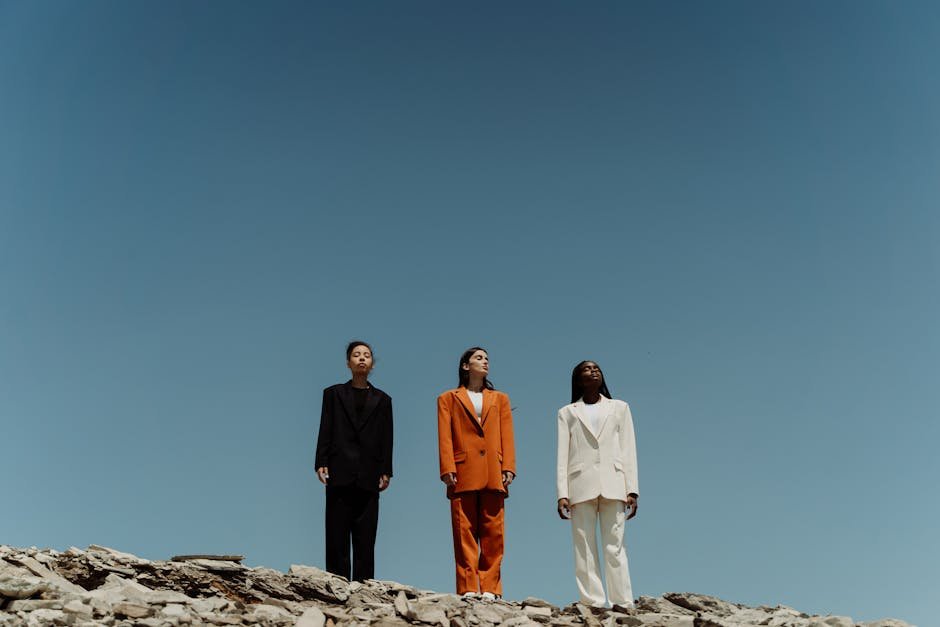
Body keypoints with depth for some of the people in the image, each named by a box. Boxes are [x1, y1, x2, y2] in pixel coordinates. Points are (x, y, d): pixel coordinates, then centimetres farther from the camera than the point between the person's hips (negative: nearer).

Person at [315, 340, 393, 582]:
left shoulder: (382, 399, 15)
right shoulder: (333, 394, 13)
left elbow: (386, 438, 9)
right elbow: (325, 432, 6)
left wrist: (385, 472, -1)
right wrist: (321, 464, -5)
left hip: (368, 477, 1)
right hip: (339, 473, -1)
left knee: (365, 539, -1)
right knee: (337, 537, -2)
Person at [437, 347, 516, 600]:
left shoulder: (500, 399, 23)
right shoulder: (448, 398, 16)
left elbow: (507, 436, 12)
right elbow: (445, 438, 5)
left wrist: (508, 468, -1)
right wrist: (448, 470, -8)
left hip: (493, 475, 2)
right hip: (463, 475, -2)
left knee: (493, 534, -2)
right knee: (464, 533, -4)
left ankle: (489, 589, 0)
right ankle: (468, 589, -2)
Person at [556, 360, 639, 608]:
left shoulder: (619, 408, 19)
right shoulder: (567, 413, 17)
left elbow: (628, 451, 11)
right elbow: (562, 455, 9)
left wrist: (632, 490, 0)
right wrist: (562, 494, -3)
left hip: (613, 485, 0)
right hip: (581, 485, 0)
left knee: (614, 546, -6)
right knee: (584, 549, -5)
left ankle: (623, 604, -7)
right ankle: (593, 604, -6)